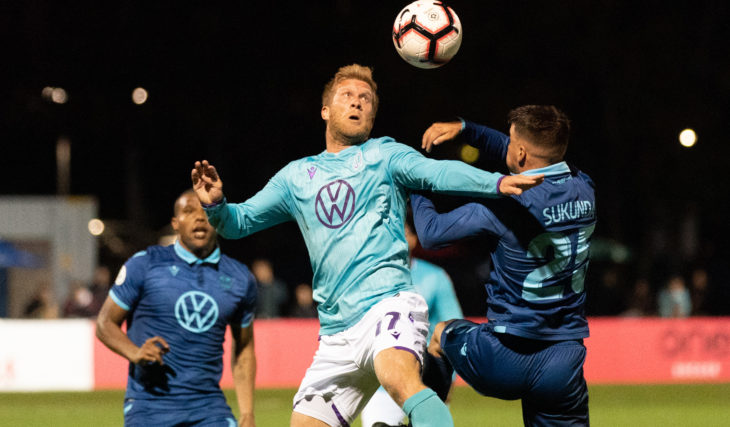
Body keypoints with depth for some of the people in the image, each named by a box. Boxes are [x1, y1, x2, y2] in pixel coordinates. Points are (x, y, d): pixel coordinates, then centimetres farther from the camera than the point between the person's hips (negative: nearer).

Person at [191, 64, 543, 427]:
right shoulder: (297, 176, 21)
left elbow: (437, 173, -7)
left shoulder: (383, 155, 10)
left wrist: (496, 182, -26)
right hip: (336, 335, 6)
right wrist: (216, 205, -2)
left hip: (387, 304, -5)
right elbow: (241, 220, 22)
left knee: (401, 381, -36)